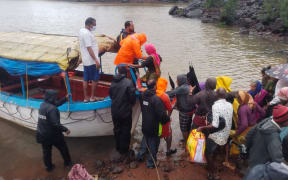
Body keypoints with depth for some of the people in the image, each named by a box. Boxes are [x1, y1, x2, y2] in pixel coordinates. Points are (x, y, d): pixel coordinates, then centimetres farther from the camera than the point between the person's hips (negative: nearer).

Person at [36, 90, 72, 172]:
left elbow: (56, 104, 13)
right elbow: (55, 124, -30)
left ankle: (49, 167, 36)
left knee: (46, 151, 20)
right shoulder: (52, 109, -28)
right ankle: (67, 162, 36)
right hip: (52, 134, -7)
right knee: (63, 148, 17)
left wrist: (66, 98, 17)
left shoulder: (42, 105, -2)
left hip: (42, 134, 7)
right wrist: (65, 129, -18)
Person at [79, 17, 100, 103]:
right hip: (92, 61, -9)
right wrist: (96, 60, -24)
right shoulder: (87, 33, -18)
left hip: (86, 60, 9)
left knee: (86, 79, 10)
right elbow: (89, 48, -24)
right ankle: (92, 97, 12)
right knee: (95, 79, 3)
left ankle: (86, 98, 17)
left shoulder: (82, 31, 11)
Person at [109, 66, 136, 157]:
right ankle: (124, 150, 20)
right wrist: (131, 103, 4)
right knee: (125, 131, 10)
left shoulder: (113, 82, -1)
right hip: (125, 112, -5)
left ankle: (118, 147, 34)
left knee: (117, 130, 20)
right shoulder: (128, 82, -18)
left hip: (115, 111, 5)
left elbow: (110, 95, 9)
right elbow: (132, 96, -17)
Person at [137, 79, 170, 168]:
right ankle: (151, 163, 23)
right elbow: (162, 114, -25)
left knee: (145, 140, 29)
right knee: (153, 144, 10)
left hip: (145, 125, 7)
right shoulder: (156, 99, -27)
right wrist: (167, 119, -8)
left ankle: (140, 155, 41)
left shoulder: (143, 96, -3)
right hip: (154, 127, -7)